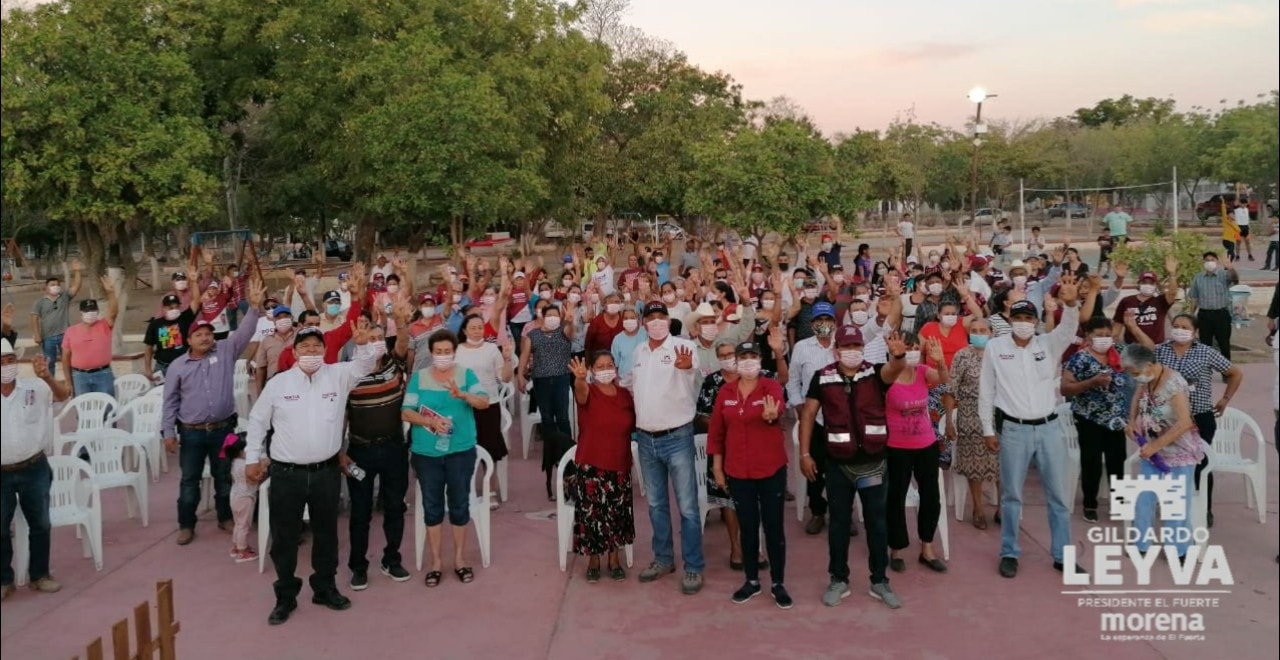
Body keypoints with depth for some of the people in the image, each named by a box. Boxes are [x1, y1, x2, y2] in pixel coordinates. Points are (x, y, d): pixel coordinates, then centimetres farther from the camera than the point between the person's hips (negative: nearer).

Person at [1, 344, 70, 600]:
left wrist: (47, 376, -44)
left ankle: (40, 574, 27)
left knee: (40, 524, 12)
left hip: (34, 469, 0)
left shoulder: (35, 387, -9)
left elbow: (63, 394, -26)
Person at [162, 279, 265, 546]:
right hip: (191, 432, 0)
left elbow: (244, 332, -14)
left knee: (224, 477, 13)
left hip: (223, 429, 1)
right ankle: (186, 525, 20)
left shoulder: (226, 351, -1)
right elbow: (170, 401, 1)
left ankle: (225, 518, 28)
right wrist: (168, 432, -2)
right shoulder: (178, 366, -1)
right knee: (190, 480, 8)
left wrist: (254, 307, -28)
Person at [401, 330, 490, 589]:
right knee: (432, 506, 9)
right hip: (426, 452, 1)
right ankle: (435, 560, 20)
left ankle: (459, 558, 23)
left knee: (460, 504, 9)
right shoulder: (418, 377, -1)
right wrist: (430, 421, -23)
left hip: (461, 451, 0)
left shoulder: (466, 375, -2)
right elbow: (406, 412, -5)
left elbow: (484, 402, -15)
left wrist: (463, 395, -35)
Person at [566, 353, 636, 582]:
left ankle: (614, 559, 28)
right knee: (592, 514, 3)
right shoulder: (588, 392, -9)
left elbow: (634, 425, 18)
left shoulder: (625, 394, 4)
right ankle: (594, 559, 21)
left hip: (620, 464, 4)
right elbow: (581, 390, -37)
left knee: (617, 514, 11)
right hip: (591, 465, -3)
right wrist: (580, 378, -58)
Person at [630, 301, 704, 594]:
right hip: (646, 438, 6)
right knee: (656, 503, 17)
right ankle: (663, 558, 31)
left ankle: (693, 567, 10)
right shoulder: (639, 350, 7)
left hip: (677, 438, -6)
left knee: (687, 505, 0)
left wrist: (687, 367, -58)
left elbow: (695, 372, -36)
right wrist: (633, 420, 12)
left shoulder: (683, 345, -13)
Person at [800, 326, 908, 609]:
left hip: (872, 462, 0)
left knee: (877, 522, 9)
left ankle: (880, 582, 22)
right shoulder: (822, 377, -4)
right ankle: (839, 580, 23)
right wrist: (805, 453, -3)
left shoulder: (875, 373, -6)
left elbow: (894, 370, -28)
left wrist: (898, 355, -51)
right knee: (839, 521, 11)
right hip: (838, 464, 0)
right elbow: (808, 414, 0)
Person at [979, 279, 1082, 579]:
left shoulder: (1049, 344, 2)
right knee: (1011, 495, 7)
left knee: (1057, 494, 9)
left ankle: (1062, 555, 20)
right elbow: (986, 391, 1)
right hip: (1013, 430, -2)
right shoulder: (995, 347, -2)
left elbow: (1069, 328, -18)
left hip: (1049, 428, 2)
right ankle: (1009, 553, 19)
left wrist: (1071, 303, -39)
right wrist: (988, 429, -2)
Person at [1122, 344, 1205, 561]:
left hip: (1179, 452, -7)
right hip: (1151, 450, 7)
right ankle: (1141, 543, 25)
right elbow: (1138, 397, 17)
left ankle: (1179, 550, 20)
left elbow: (1184, 423, -32)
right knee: (1143, 498, 12)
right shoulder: (1146, 379, -4)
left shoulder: (1173, 384, -27)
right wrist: (1132, 421, 0)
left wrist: (1155, 446, -28)